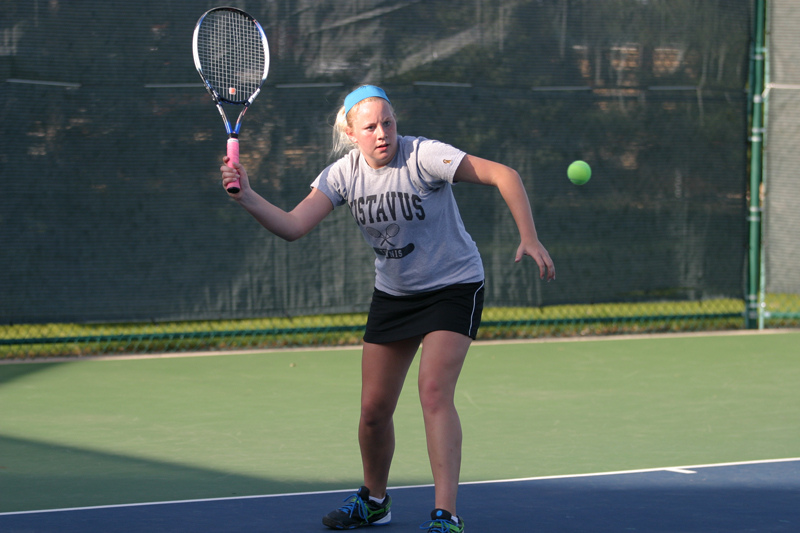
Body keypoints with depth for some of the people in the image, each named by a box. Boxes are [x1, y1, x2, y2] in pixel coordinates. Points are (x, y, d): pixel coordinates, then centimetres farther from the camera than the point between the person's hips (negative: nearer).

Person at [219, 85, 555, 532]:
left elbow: (504, 175, -22)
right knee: (374, 410, 5)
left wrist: (529, 238, -31)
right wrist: (247, 197, -32)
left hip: (454, 286, -5)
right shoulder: (343, 175, -8)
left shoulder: (423, 156, -22)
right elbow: (293, 226, -16)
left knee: (434, 392, -23)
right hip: (393, 294, 5)